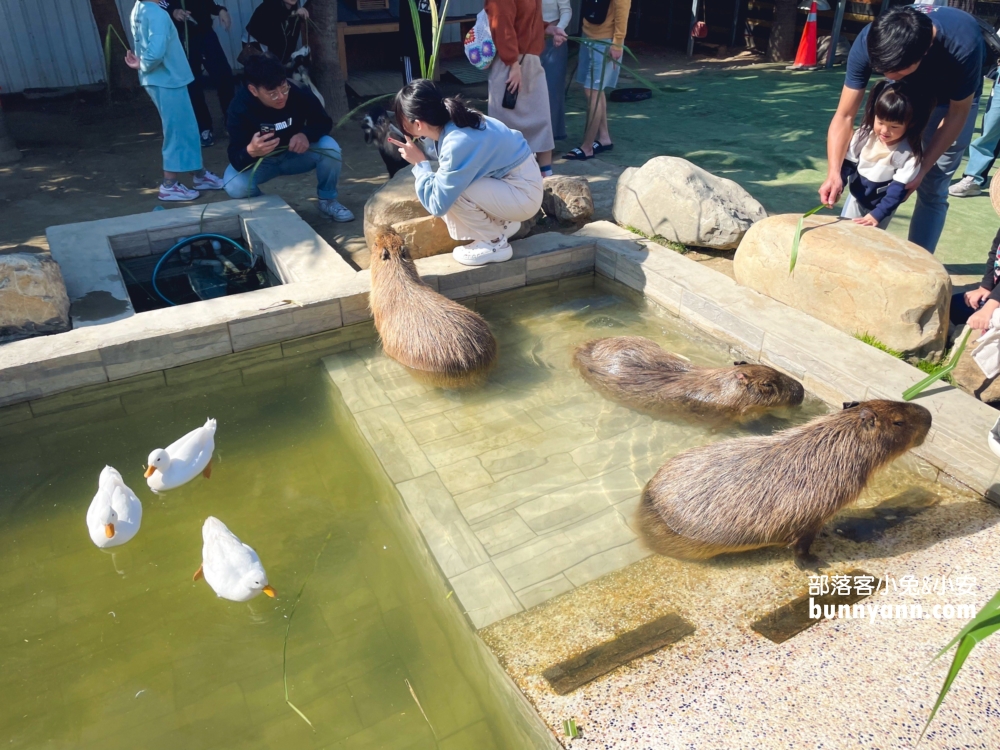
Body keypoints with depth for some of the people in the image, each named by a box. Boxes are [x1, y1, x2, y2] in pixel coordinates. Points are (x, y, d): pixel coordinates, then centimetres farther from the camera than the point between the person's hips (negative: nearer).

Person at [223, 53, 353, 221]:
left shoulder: (300, 94, -28)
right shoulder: (239, 108, -30)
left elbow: (324, 122, -11)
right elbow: (236, 160, -33)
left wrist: (306, 134, -34)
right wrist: (251, 151, -57)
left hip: (295, 154, 1)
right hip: (260, 161, -1)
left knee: (330, 148, -27)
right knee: (235, 185, -31)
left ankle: (327, 200, 0)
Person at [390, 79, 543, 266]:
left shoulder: (457, 145, -31)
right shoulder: (454, 120, -6)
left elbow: (438, 204, -23)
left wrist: (419, 163, -14)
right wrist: (416, 150, -2)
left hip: (524, 192, -9)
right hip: (515, 175, 9)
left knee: (451, 192, -24)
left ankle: (495, 243, -2)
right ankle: (502, 223, 19)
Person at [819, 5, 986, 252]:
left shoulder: (963, 45, -39)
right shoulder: (868, 42, -34)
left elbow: (957, 114, -23)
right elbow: (845, 115, -30)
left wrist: (922, 168, -28)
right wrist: (834, 172, -43)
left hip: (951, 100, -2)